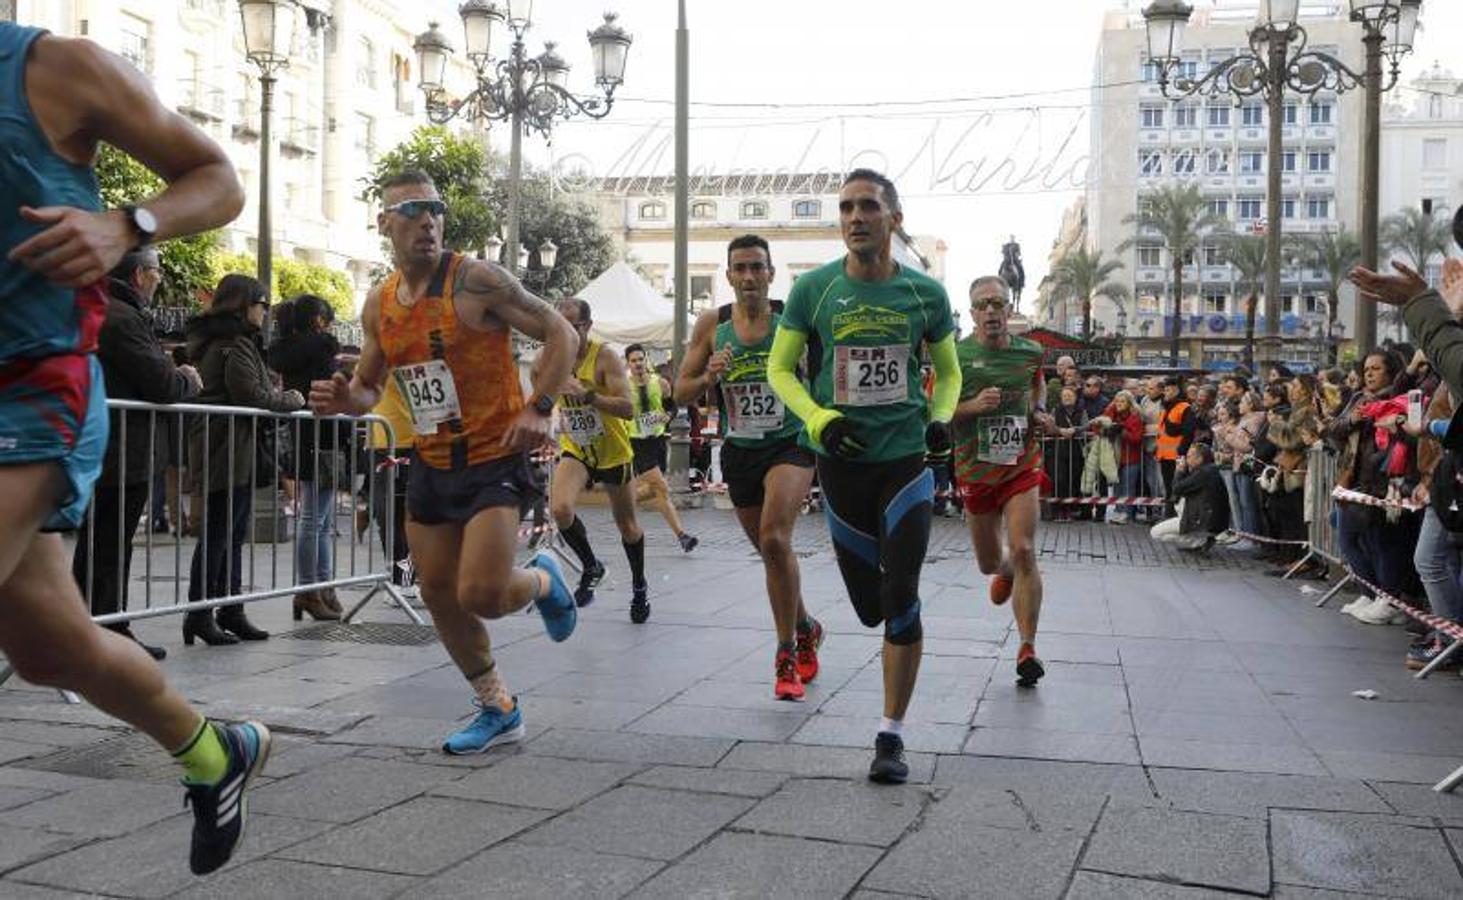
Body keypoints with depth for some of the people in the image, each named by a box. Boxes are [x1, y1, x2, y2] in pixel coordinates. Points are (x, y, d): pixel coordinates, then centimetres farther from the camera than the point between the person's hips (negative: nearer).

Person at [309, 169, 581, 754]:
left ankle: (542, 581, 21)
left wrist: (539, 408, -22)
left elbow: (561, 334, -11)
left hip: (495, 460, -6)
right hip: (430, 465, 7)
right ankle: (499, 711, 28)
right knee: (439, 597, 10)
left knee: (481, 595, -16)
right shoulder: (378, 304, 6)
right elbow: (368, 388, 18)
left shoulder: (477, 279, -13)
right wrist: (343, 399, -6)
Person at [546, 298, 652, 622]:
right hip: (575, 451, 3)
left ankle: (639, 587, 37)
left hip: (613, 453, -2)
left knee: (627, 525, 12)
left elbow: (627, 408, -30)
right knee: (560, 509, -25)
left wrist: (586, 394, -39)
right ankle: (590, 567, 1)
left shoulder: (604, 358, -19)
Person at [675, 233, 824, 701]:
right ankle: (805, 628, 41)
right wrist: (709, 377, -16)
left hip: (791, 443, -4)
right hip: (739, 450, 4)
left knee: (774, 538, -24)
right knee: (772, 551, 15)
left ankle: (787, 655, -11)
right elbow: (681, 391, 3)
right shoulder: (711, 324, 0)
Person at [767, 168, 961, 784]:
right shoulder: (813, 289, -3)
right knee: (870, 607, 8)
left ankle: (891, 736, 6)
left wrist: (941, 417, -5)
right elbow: (780, 369, 4)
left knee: (901, 600, -8)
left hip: (906, 460, -1)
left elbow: (948, 371, 15)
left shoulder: (925, 293, 0)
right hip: (842, 462, 1)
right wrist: (818, 419, -12)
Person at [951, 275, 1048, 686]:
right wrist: (973, 406, -23)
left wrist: (1038, 413, 5)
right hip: (975, 469, 0)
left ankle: (1027, 650, -8)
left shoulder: (1030, 351, 2)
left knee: (1024, 551, -16)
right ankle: (1005, 570, 54)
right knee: (988, 563, 13)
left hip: (1021, 464, 0)